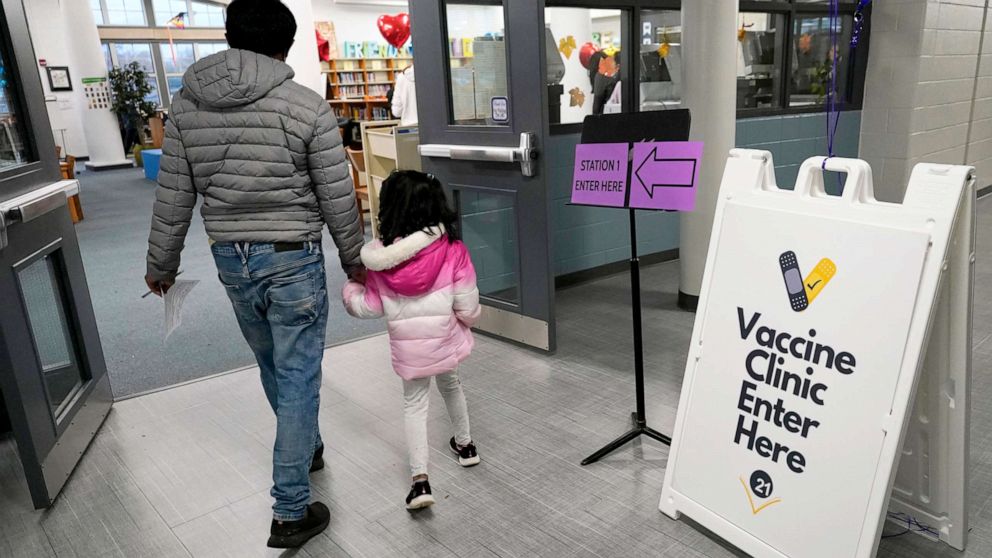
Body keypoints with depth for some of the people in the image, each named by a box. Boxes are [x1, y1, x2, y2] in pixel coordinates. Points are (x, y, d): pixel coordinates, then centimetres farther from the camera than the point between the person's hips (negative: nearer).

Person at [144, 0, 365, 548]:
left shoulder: (186, 103, 1)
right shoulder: (308, 106, -12)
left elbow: (173, 197, 4)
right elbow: (337, 199, -8)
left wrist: (160, 264, 16)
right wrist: (354, 259, 7)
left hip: (230, 258, 5)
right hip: (293, 259, -5)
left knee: (273, 367, 24)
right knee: (298, 379, 4)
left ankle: (306, 446, 48)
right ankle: (290, 513, 10)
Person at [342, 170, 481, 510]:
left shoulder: (380, 258, -12)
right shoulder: (452, 249, -17)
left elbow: (369, 307, -2)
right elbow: (466, 303, -12)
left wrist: (350, 289, 17)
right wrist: (470, 319, 10)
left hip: (407, 347, 0)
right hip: (445, 339, 0)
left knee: (414, 404, 14)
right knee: (450, 386, 27)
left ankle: (420, 479, 3)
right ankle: (465, 445, 46)